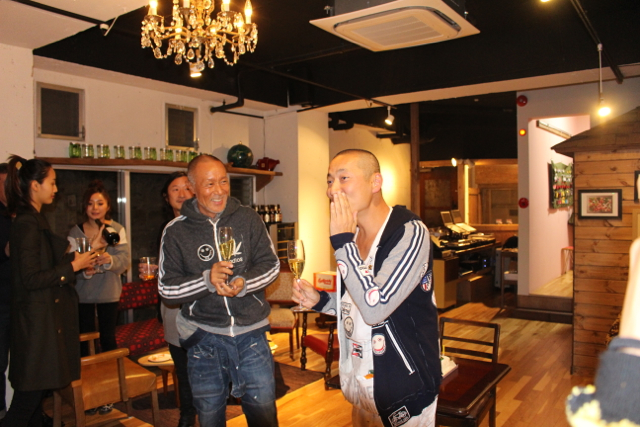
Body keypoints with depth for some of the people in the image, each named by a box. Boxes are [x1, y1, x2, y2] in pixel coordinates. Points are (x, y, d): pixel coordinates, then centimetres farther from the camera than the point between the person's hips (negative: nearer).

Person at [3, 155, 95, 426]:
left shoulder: (35, 221, 13)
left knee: (34, 390, 16)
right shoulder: (27, 224, -17)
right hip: (36, 320, -10)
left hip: (44, 316, 10)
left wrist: (74, 261, 10)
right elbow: (31, 279, -21)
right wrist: (71, 266, -14)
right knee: (29, 393, -2)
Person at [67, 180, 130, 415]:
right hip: (82, 294, 1)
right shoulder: (75, 232, 0)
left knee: (108, 338, 5)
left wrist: (109, 260, -32)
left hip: (109, 294, 0)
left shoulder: (117, 230, -2)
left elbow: (124, 261, -12)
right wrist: (84, 270, -24)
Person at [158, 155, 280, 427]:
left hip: (251, 333, 0)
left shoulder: (248, 219, 0)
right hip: (203, 337, 0)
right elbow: (166, 288, -4)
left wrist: (243, 283, -18)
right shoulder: (176, 231, -3)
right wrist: (206, 280, -21)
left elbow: (271, 264, 2)